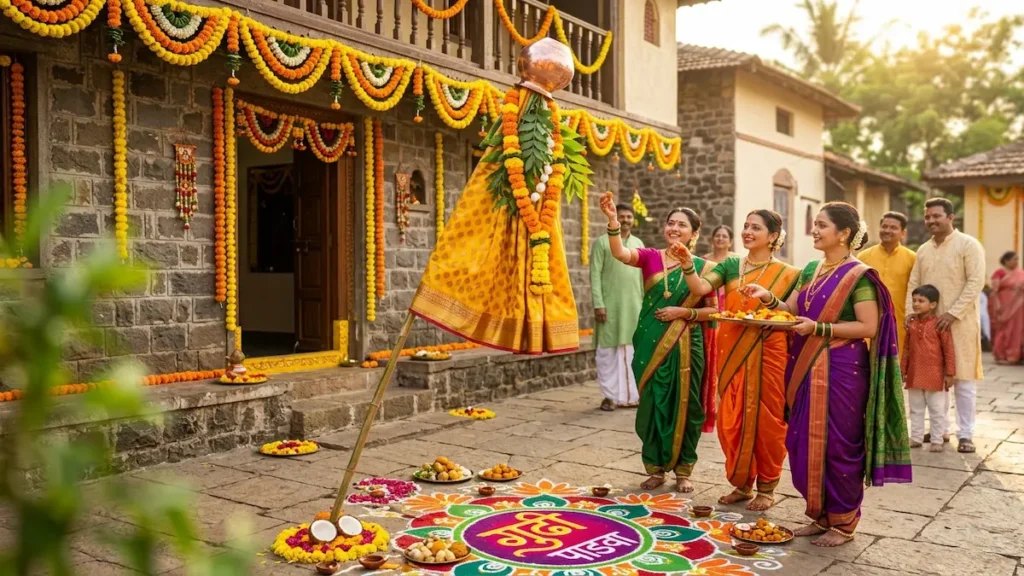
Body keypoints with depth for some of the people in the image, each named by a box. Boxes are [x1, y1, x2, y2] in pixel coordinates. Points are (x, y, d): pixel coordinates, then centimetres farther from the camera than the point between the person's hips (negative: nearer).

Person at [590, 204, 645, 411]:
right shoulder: (602, 242, -1)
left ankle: (631, 394, 13)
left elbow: (643, 276, 15)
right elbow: (595, 275, -6)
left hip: (634, 306, 4)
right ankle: (610, 395, 8)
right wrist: (598, 304, -14)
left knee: (633, 350, 6)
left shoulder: (638, 243, 14)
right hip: (610, 305, -4)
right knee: (609, 350, 1)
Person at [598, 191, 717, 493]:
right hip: (651, 343, 1)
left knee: (683, 405, 5)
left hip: (685, 345, -1)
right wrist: (613, 220, -34)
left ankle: (683, 469, 20)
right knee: (652, 404, 6)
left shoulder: (701, 266, 1)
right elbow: (619, 253, -19)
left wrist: (684, 312, -14)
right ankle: (656, 467, 20)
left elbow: (713, 310, 2)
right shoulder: (650, 256, 1)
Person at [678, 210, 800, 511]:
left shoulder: (786, 274, 0)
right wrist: (687, 266, -26)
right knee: (733, 419, 7)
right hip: (732, 352, 3)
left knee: (765, 418, 3)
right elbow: (701, 288, -10)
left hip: (767, 353, -3)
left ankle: (766, 487, 17)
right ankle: (741, 483, 22)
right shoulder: (730, 266, 7)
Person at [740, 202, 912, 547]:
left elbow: (869, 327, -15)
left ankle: (843, 523, 14)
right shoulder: (811, 270, 12)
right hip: (807, 369, 7)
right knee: (807, 443, 10)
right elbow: (792, 310, 15)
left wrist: (819, 329, -21)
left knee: (838, 445, 1)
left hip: (841, 370, -7)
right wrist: (768, 299, -4)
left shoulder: (858, 275, -10)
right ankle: (820, 516, 23)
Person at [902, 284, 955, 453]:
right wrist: (903, 370, 10)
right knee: (916, 409, 14)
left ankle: (937, 440, 14)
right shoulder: (911, 324, 4)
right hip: (914, 374, 5)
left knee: (937, 410, 5)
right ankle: (916, 438, 24)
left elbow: (948, 350, -8)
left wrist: (949, 373, -9)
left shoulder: (939, 324, -10)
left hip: (934, 375, -5)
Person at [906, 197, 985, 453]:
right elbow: (913, 284, 13)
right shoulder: (923, 250, 12)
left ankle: (965, 434, 7)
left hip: (960, 322, -5)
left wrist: (953, 313, -19)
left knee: (962, 379, -1)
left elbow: (976, 282, -12)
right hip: (928, 322, 5)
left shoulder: (968, 245, -5)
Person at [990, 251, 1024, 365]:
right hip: (1004, 306, -5)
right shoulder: (1000, 273, -7)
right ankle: (1001, 356, 1)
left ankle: (1015, 356, 10)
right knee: (1003, 330, -3)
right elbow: (994, 290, -12)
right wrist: (997, 304, -21)